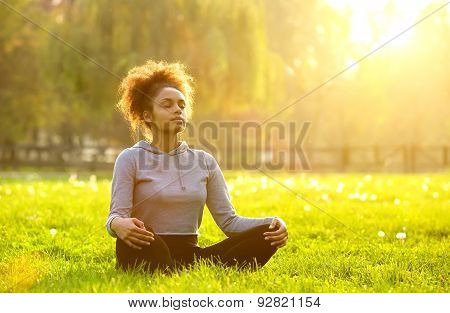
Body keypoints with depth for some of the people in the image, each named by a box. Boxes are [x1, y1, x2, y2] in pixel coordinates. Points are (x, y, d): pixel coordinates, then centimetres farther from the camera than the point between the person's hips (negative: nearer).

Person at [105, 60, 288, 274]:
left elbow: (228, 220, 8)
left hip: (191, 257, 4)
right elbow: (116, 216, -7)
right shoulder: (131, 158, 3)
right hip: (147, 256, -4)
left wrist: (271, 223, -11)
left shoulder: (204, 161, 14)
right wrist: (118, 225, -33)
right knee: (132, 236, -39)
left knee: (266, 234, -18)